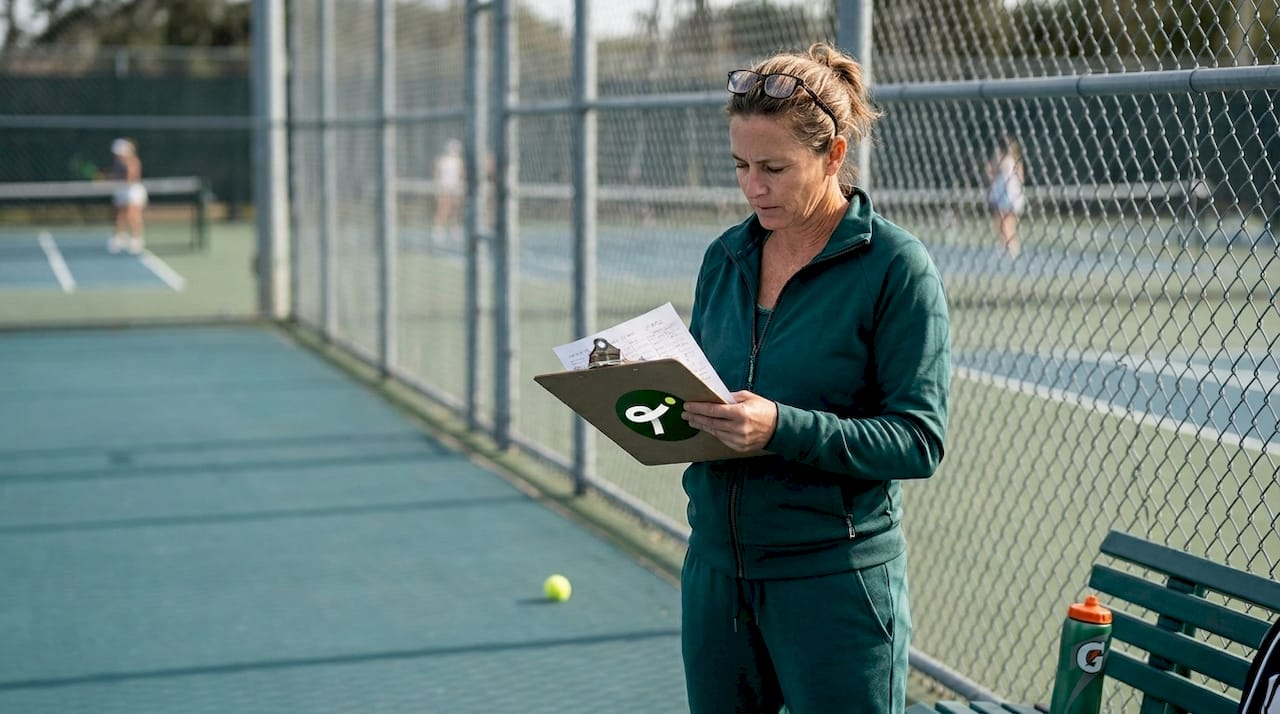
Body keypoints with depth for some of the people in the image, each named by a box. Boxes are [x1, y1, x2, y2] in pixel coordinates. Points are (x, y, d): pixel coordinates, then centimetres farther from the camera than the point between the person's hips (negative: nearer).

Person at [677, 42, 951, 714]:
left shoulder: (897, 267, -11)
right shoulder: (725, 256, 7)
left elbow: (919, 439, -16)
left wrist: (783, 428, -27)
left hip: (835, 578, -5)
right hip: (716, 564, 6)